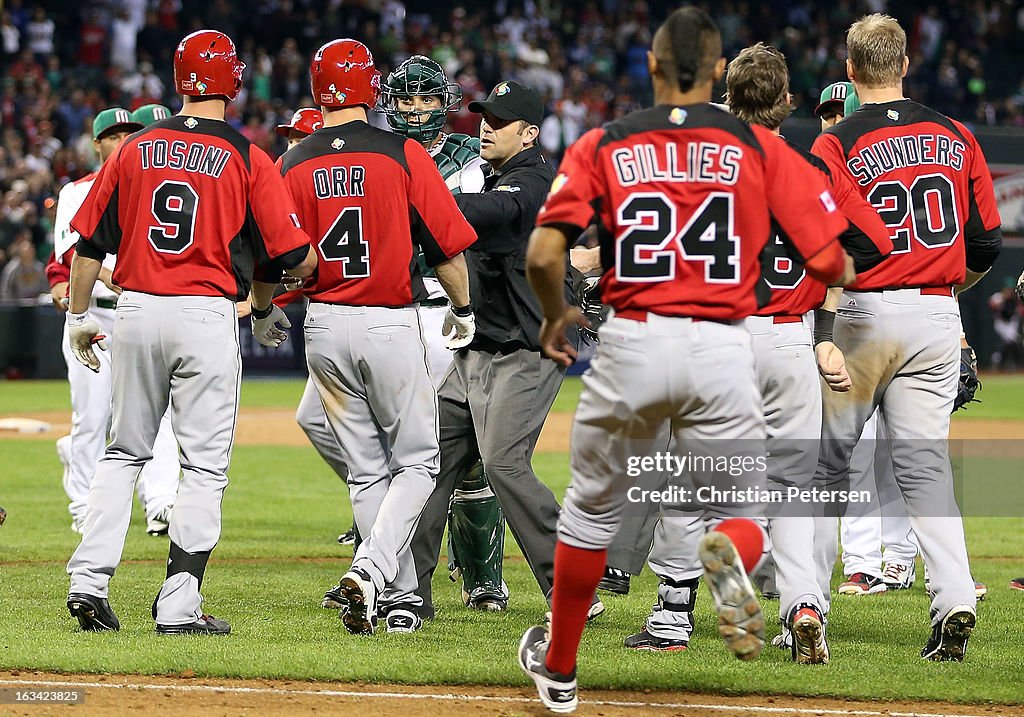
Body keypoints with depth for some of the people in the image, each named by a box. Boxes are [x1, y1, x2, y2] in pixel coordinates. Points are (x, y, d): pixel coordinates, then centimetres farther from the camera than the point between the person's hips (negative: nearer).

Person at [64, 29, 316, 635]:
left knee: (125, 453, 16)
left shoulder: (135, 149, 6)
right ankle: (179, 605, -1)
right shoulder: (248, 159, -3)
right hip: (206, 316, -4)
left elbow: (90, 241, 9)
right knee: (205, 465, 3)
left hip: (136, 310, 4)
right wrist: (316, 261, 18)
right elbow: (297, 259, -5)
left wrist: (79, 317, 20)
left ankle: (89, 581, 5)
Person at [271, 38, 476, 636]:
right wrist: (463, 309, 11)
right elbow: (446, 242, -6)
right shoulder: (403, 154, -7)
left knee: (367, 470, 13)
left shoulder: (293, 166, 2)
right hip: (392, 323, -3)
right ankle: (372, 569, -16)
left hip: (325, 325, 4)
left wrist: (263, 311, 29)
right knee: (416, 462, 5)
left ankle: (400, 598, 14)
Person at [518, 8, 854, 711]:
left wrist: (556, 314, 13)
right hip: (723, 350, -1)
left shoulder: (600, 146, 5)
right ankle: (730, 555, -25)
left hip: (630, 342, 1)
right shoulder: (761, 147, 4)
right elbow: (835, 264, -1)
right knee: (742, 514, 13)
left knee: (592, 510, 21)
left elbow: (544, 253, -7)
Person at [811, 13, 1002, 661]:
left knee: (828, 457, 8)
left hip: (864, 315, -3)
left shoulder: (837, 146, -7)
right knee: (924, 462, 3)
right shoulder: (956, 137, 6)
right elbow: (988, 245, 8)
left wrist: (823, 336, -13)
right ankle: (956, 598, -14)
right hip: (938, 318, 3)